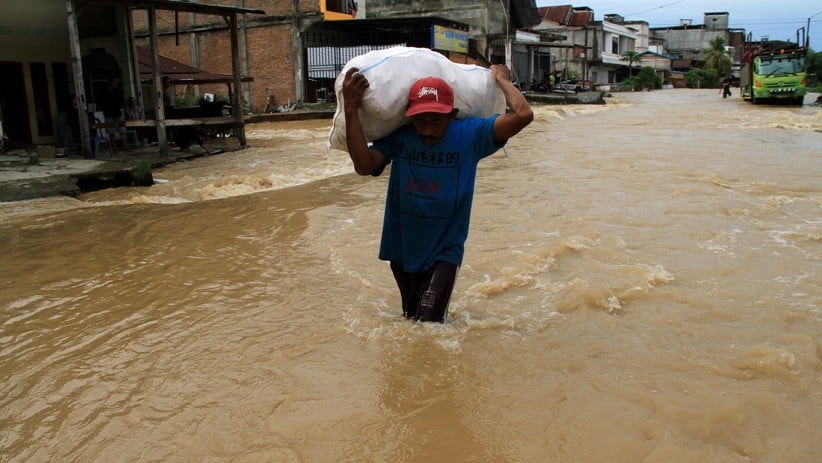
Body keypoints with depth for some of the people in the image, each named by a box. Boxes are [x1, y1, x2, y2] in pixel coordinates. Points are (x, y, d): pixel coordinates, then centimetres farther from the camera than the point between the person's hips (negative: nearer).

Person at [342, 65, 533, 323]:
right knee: (410, 318, 21)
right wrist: (351, 109, -31)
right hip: (402, 249, 3)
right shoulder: (398, 137, -11)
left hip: (444, 251, -3)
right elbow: (364, 166, -27)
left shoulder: (469, 135, -14)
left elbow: (522, 115, -23)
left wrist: (501, 78, -10)